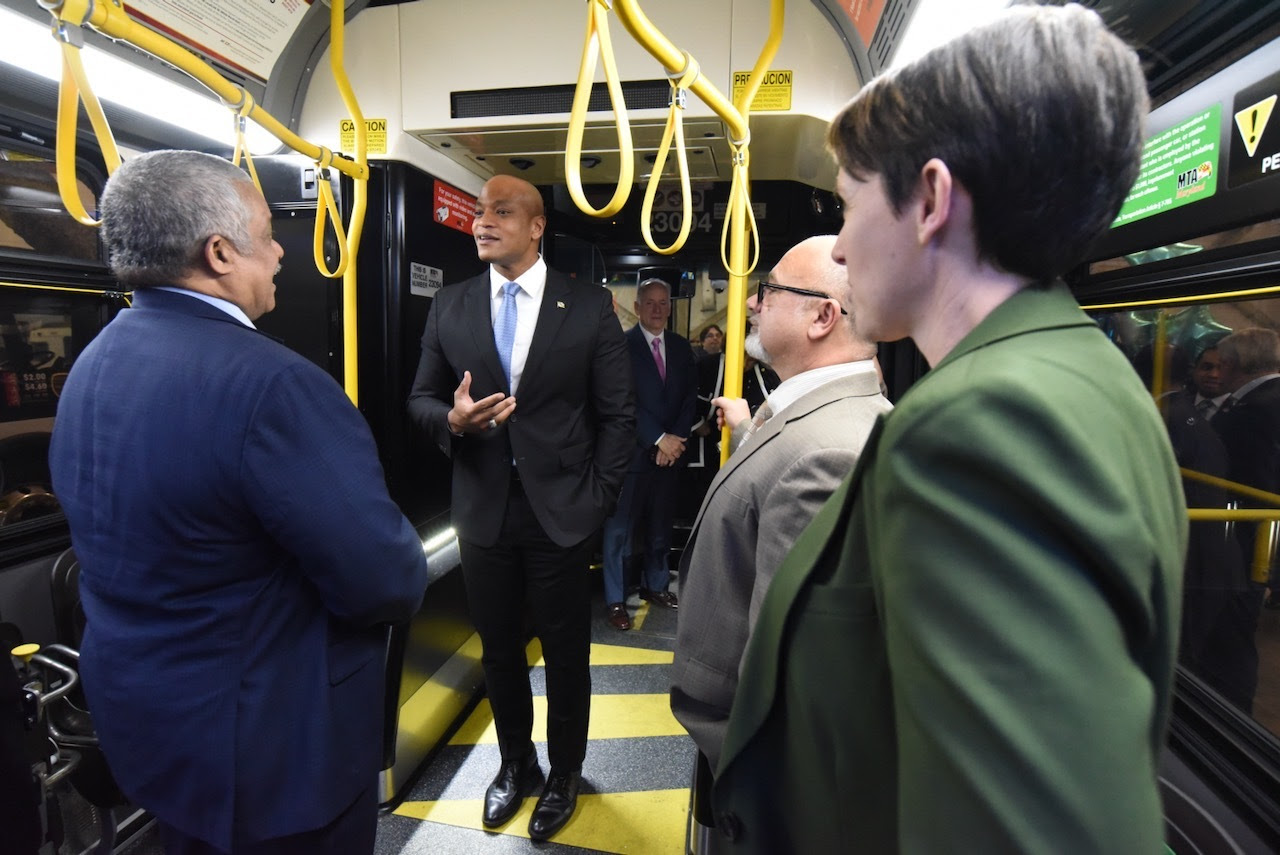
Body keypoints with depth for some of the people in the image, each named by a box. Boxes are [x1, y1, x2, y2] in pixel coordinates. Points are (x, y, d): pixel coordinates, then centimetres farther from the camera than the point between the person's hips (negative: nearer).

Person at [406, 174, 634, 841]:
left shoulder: (590, 307, -4)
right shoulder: (449, 307, 4)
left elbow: (616, 415, -3)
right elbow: (421, 398, 9)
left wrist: (598, 501, -8)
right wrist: (451, 418, -14)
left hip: (561, 515, -2)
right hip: (484, 514, 3)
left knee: (567, 657, 13)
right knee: (498, 652, 18)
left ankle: (564, 774, 39)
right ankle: (515, 764, 43)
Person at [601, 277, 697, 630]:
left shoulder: (681, 347, 10)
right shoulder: (621, 345, -7)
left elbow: (689, 396, 8)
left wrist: (677, 438, -5)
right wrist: (659, 439, -14)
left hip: (671, 452, 5)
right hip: (633, 452, -5)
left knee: (660, 527, 16)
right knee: (619, 531, 2)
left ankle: (656, 585, 32)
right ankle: (615, 600, 13)